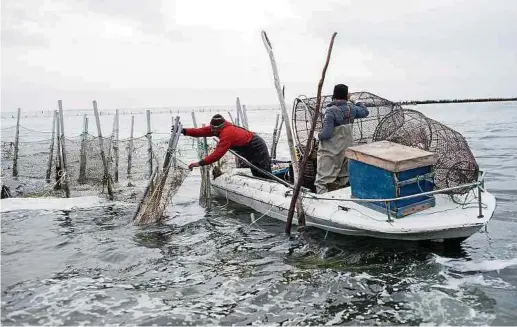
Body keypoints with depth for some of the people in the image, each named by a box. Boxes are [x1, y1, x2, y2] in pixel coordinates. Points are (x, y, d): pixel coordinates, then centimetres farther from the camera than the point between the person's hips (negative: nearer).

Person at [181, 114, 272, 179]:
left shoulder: (227, 133, -34)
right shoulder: (221, 128, -6)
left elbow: (218, 154, -39)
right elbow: (202, 131, -6)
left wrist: (200, 163, -39)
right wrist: (185, 131, -13)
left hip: (257, 148, -10)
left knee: (264, 176, -8)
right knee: (257, 175, 18)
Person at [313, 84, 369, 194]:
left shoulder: (330, 111, -20)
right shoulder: (351, 108, -1)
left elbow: (327, 133, -23)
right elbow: (365, 112, 20)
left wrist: (318, 136, -4)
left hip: (330, 151, -6)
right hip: (346, 149, 6)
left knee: (323, 179, -2)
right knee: (343, 178, 18)